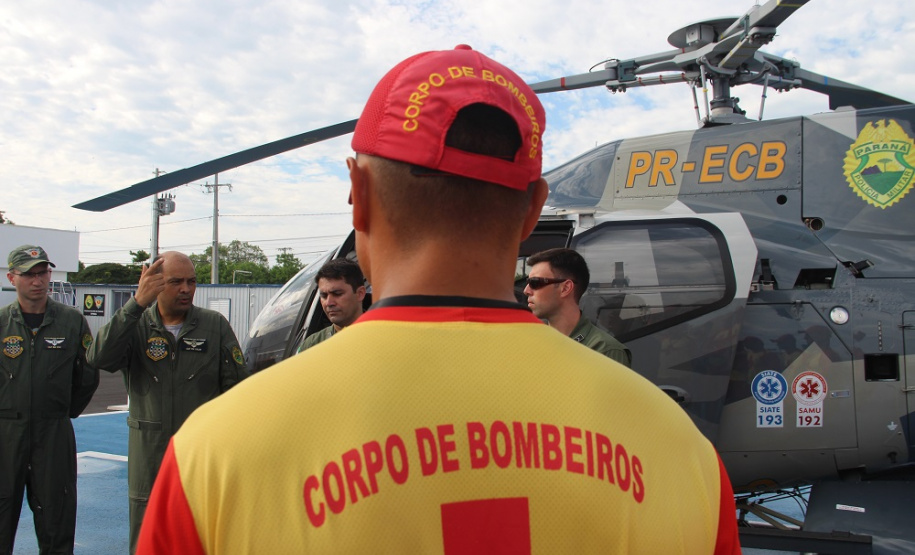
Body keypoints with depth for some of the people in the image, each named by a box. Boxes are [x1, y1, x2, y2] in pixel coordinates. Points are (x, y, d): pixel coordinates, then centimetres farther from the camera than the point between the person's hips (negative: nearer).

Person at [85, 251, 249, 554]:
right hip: (149, 458, 1)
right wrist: (137, 302, -26)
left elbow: (237, 386, 2)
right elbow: (100, 358, -19)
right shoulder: (135, 325, 1)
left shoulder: (215, 325, 1)